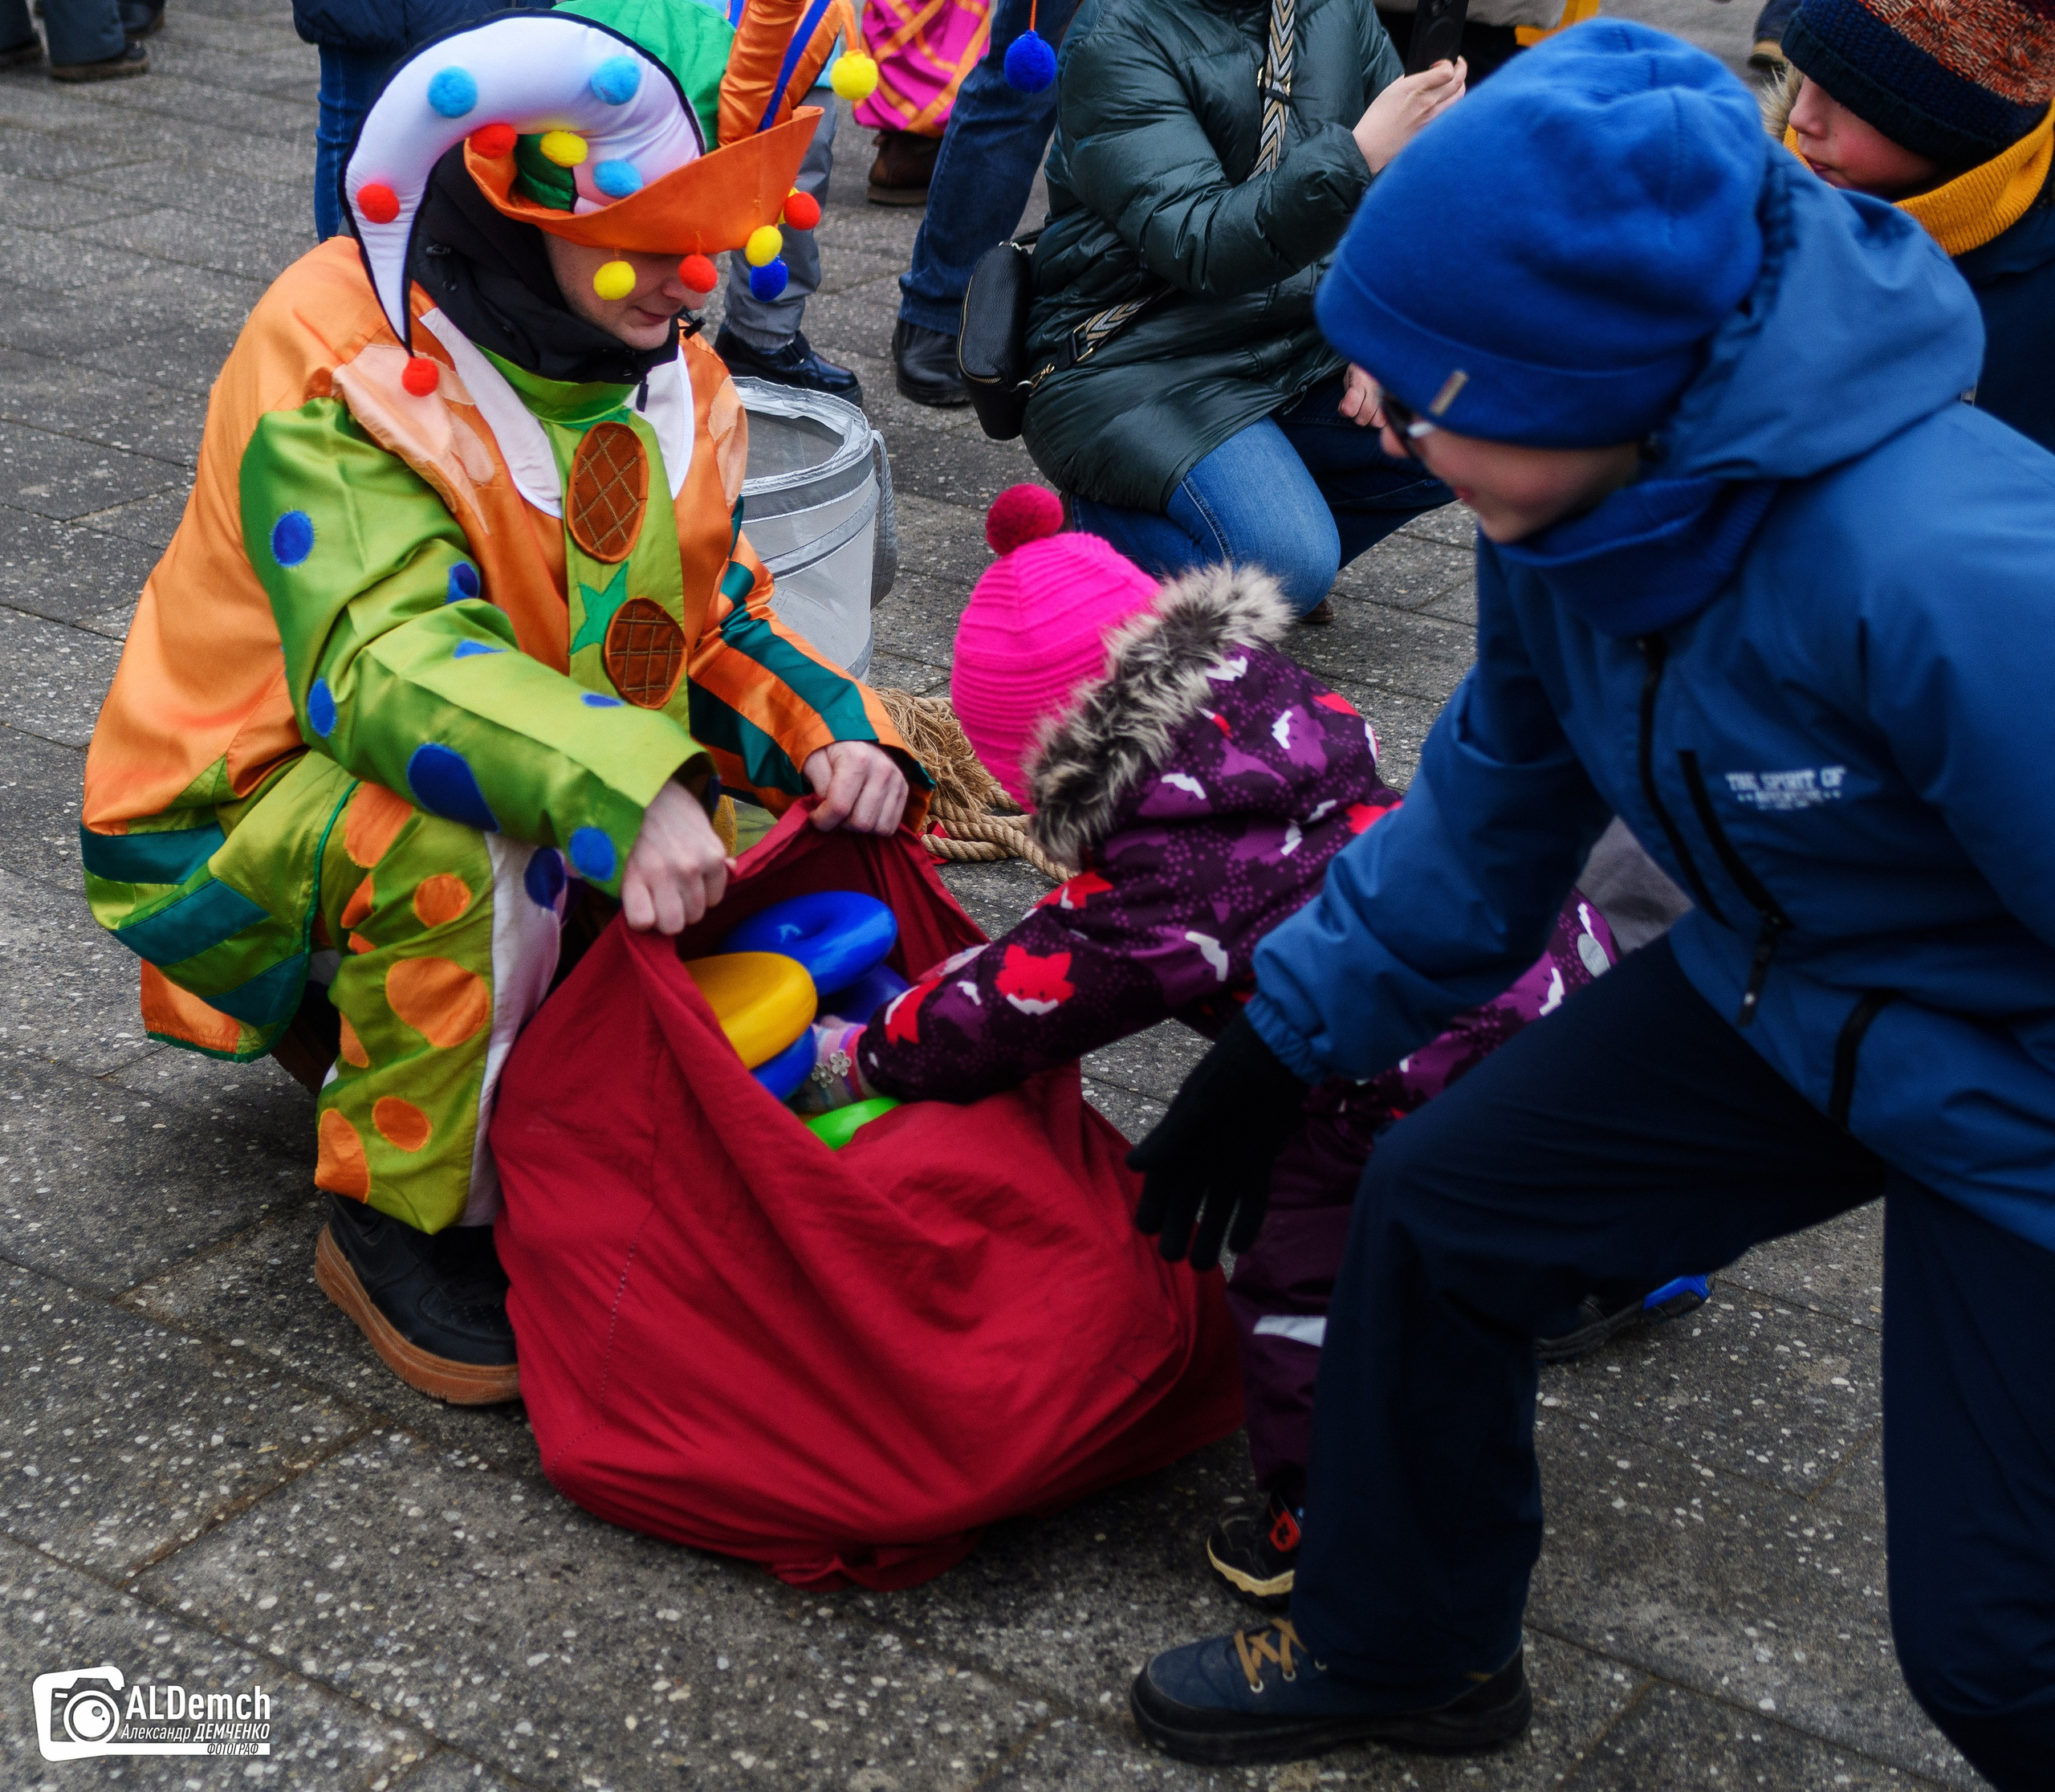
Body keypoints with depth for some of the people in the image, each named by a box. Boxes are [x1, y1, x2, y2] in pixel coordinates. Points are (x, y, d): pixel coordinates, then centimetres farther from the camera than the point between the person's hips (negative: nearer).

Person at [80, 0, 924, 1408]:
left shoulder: (673, 379, -2)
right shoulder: (345, 361, -24)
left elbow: (714, 619, 3)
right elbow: (379, 661, -37)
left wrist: (831, 726, -19)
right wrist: (621, 789, -50)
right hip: (246, 820, -7)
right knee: (459, 841, -37)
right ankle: (400, 1217, -15)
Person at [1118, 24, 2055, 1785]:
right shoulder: (1575, 511, -11)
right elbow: (1490, 814, 6)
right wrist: (1281, 1036, 10)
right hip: (1784, 997, 7)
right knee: (1440, 1200, 6)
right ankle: (1401, 1648, 30)